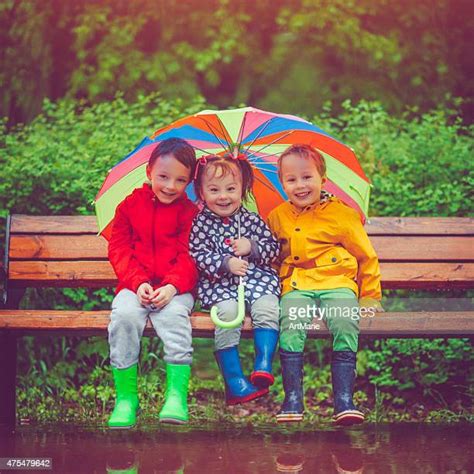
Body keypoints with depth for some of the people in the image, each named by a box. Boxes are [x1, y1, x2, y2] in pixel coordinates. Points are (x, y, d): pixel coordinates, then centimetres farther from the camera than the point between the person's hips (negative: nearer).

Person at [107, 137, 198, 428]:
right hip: (135, 286, 1)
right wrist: (138, 282, -11)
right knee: (124, 315, -29)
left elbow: (189, 256, 0)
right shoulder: (130, 206, 10)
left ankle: (177, 395, -27)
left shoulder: (189, 212, 6)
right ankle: (126, 397, -21)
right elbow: (119, 249, 5)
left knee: (174, 316, -33)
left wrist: (173, 286, -18)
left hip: (176, 288, -1)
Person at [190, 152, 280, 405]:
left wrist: (251, 247, -8)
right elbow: (198, 256, -4)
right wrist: (226, 264, -17)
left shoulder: (252, 220, 11)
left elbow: (274, 249, 11)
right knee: (227, 311, -29)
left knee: (267, 308, -27)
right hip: (219, 284, -2)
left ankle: (263, 365, -21)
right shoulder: (201, 223, 4)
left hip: (257, 278, 3)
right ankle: (234, 381, -26)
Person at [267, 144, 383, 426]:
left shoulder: (342, 214, 6)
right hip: (297, 287, 1)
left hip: (338, 284, -1)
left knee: (346, 325, -29)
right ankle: (293, 399, -25)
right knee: (290, 325, -29)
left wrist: (370, 297, 12)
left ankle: (344, 400, -26)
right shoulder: (277, 217, 14)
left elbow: (366, 256, 14)